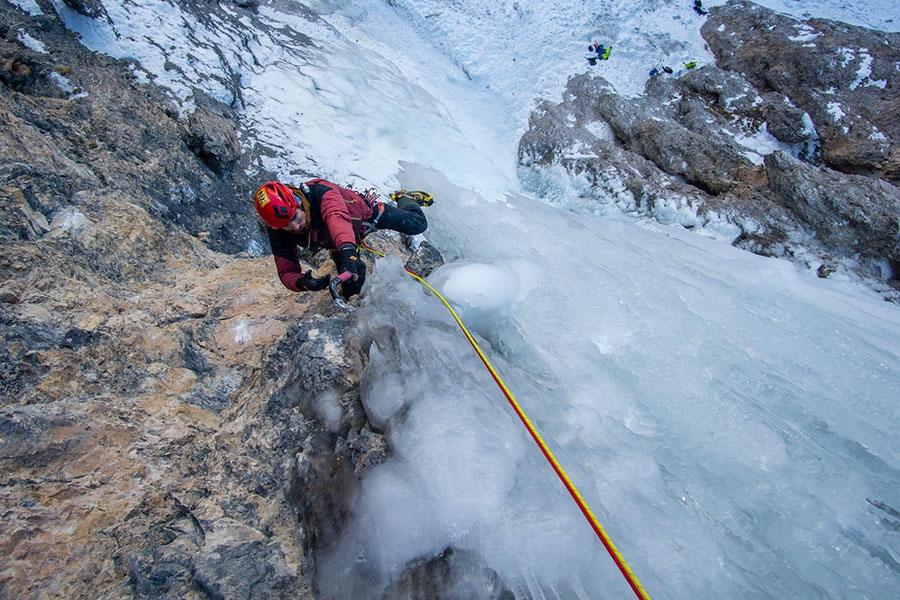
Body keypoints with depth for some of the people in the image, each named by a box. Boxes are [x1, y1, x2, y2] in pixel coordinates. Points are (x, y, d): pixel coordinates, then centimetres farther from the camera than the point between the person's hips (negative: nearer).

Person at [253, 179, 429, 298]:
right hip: (340, 244, 4)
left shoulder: (319, 192, -42)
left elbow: (337, 217, -61)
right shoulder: (277, 232, -29)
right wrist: (301, 282, -54)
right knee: (352, 289, 2)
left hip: (364, 212, -3)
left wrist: (347, 249, -82)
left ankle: (404, 197, 33)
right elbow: (287, 271, -28)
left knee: (418, 225, -3)